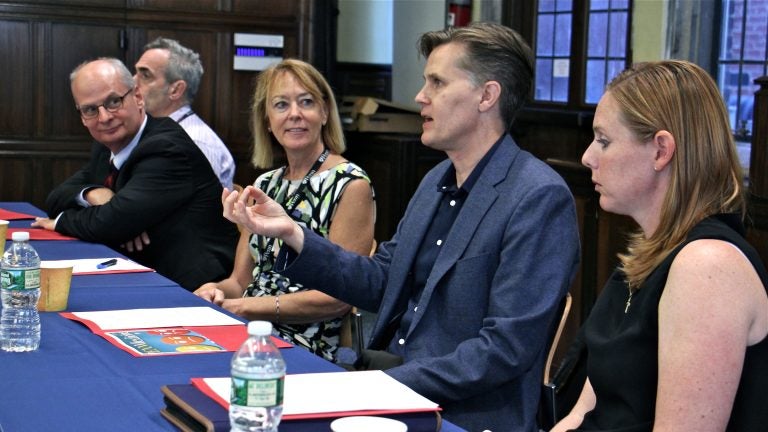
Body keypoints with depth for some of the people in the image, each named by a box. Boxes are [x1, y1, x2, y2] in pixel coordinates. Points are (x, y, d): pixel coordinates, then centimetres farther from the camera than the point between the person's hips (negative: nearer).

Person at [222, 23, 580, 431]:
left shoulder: (540, 198, -16)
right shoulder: (436, 181, 11)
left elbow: (507, 347, -20)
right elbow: (380, 283, 11)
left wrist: (390, 383, -20)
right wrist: (291, 233, 0)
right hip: (390, 379, 7)